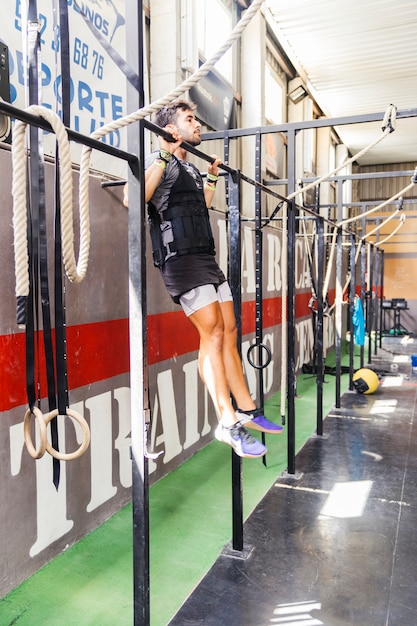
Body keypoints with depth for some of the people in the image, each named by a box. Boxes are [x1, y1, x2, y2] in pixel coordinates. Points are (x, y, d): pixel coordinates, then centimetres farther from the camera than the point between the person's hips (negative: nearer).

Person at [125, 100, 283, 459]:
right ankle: (228, 424, -7)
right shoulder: (161, 161, -4)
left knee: (229, 333, 9)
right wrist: (165, 155, -22)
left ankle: (247, 411, 18)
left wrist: (212, 177, 35)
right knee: (213, 334, -14)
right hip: (182, 260, -9)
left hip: (207, 259, 9)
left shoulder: (189, 167, 22)